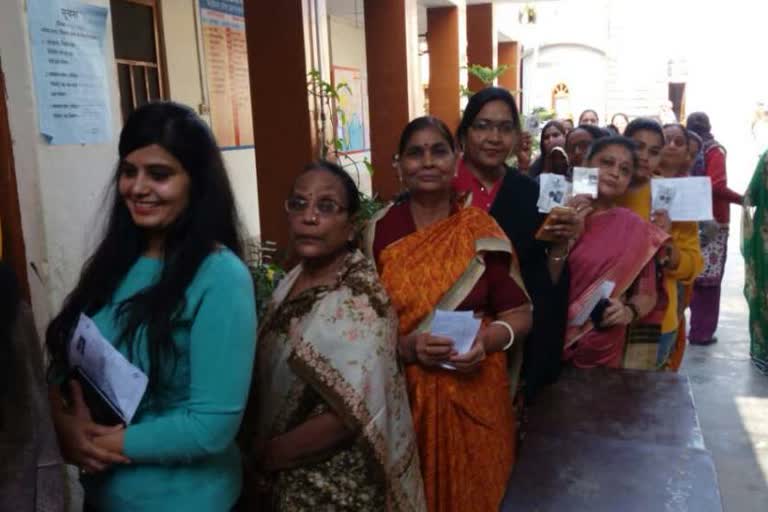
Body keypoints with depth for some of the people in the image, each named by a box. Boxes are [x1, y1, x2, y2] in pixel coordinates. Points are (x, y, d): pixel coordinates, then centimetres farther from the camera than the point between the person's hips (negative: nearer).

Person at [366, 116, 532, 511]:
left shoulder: (482, 230, 0)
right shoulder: (378, 232, -3)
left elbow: (519, 314, 2)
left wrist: (487, 340, -17)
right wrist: (403, 345, -20)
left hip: (475, 394, 1)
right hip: (403, 395, -1)